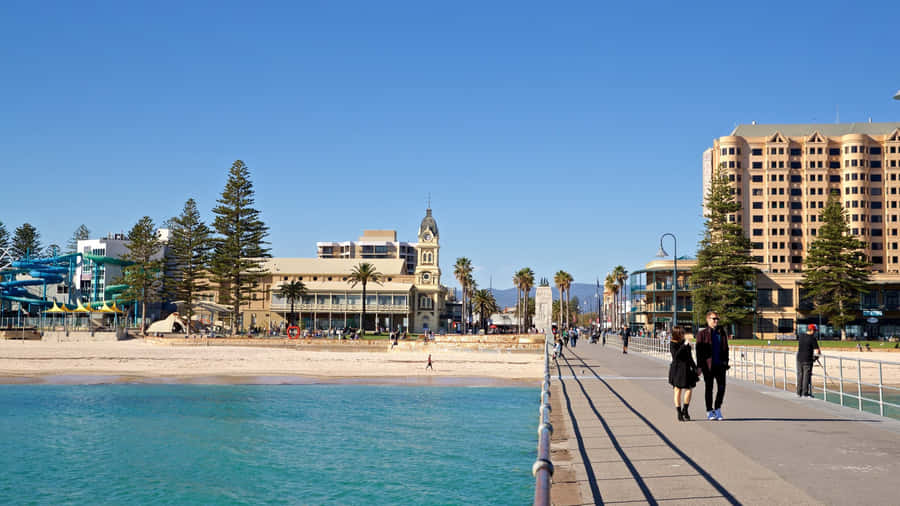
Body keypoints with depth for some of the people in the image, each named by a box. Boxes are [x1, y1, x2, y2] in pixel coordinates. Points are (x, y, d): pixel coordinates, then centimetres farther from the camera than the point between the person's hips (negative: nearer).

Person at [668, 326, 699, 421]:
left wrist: (695, 368, 19)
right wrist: (683, 346, -26)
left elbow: (690, 357, 18)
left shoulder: (685, 342, 11)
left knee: (689, 389, 0)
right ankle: (679, 413, 6)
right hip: (677, 369, -5)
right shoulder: (672, 344, -7)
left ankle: (685, 410, 12)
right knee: (678, 390, 0)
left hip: (687, 369, 5)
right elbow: (675, 355, -23)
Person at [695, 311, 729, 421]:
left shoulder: (721, 332, 10)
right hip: (708, 366, -3)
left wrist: (726, 362, 7)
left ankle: (717, 409, 18)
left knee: (721, 387, 2)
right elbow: (699, 351, -4)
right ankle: (709, 412, 14)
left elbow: (725, 348, 16)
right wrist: (699, 366, -9)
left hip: (720, 365, 3)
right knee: (709, 388, 5)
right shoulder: (702, 333, -2)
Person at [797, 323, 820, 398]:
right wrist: (816, 357, 5)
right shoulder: (813, 339, -11)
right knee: (806, 375, -1)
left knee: (800, 375, 11)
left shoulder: (800, 336, 7)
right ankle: (805, 393, -1)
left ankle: (799, 392, 15)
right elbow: (817, 350, -12)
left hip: (799, 358, 6)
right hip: (807, 360, -6)